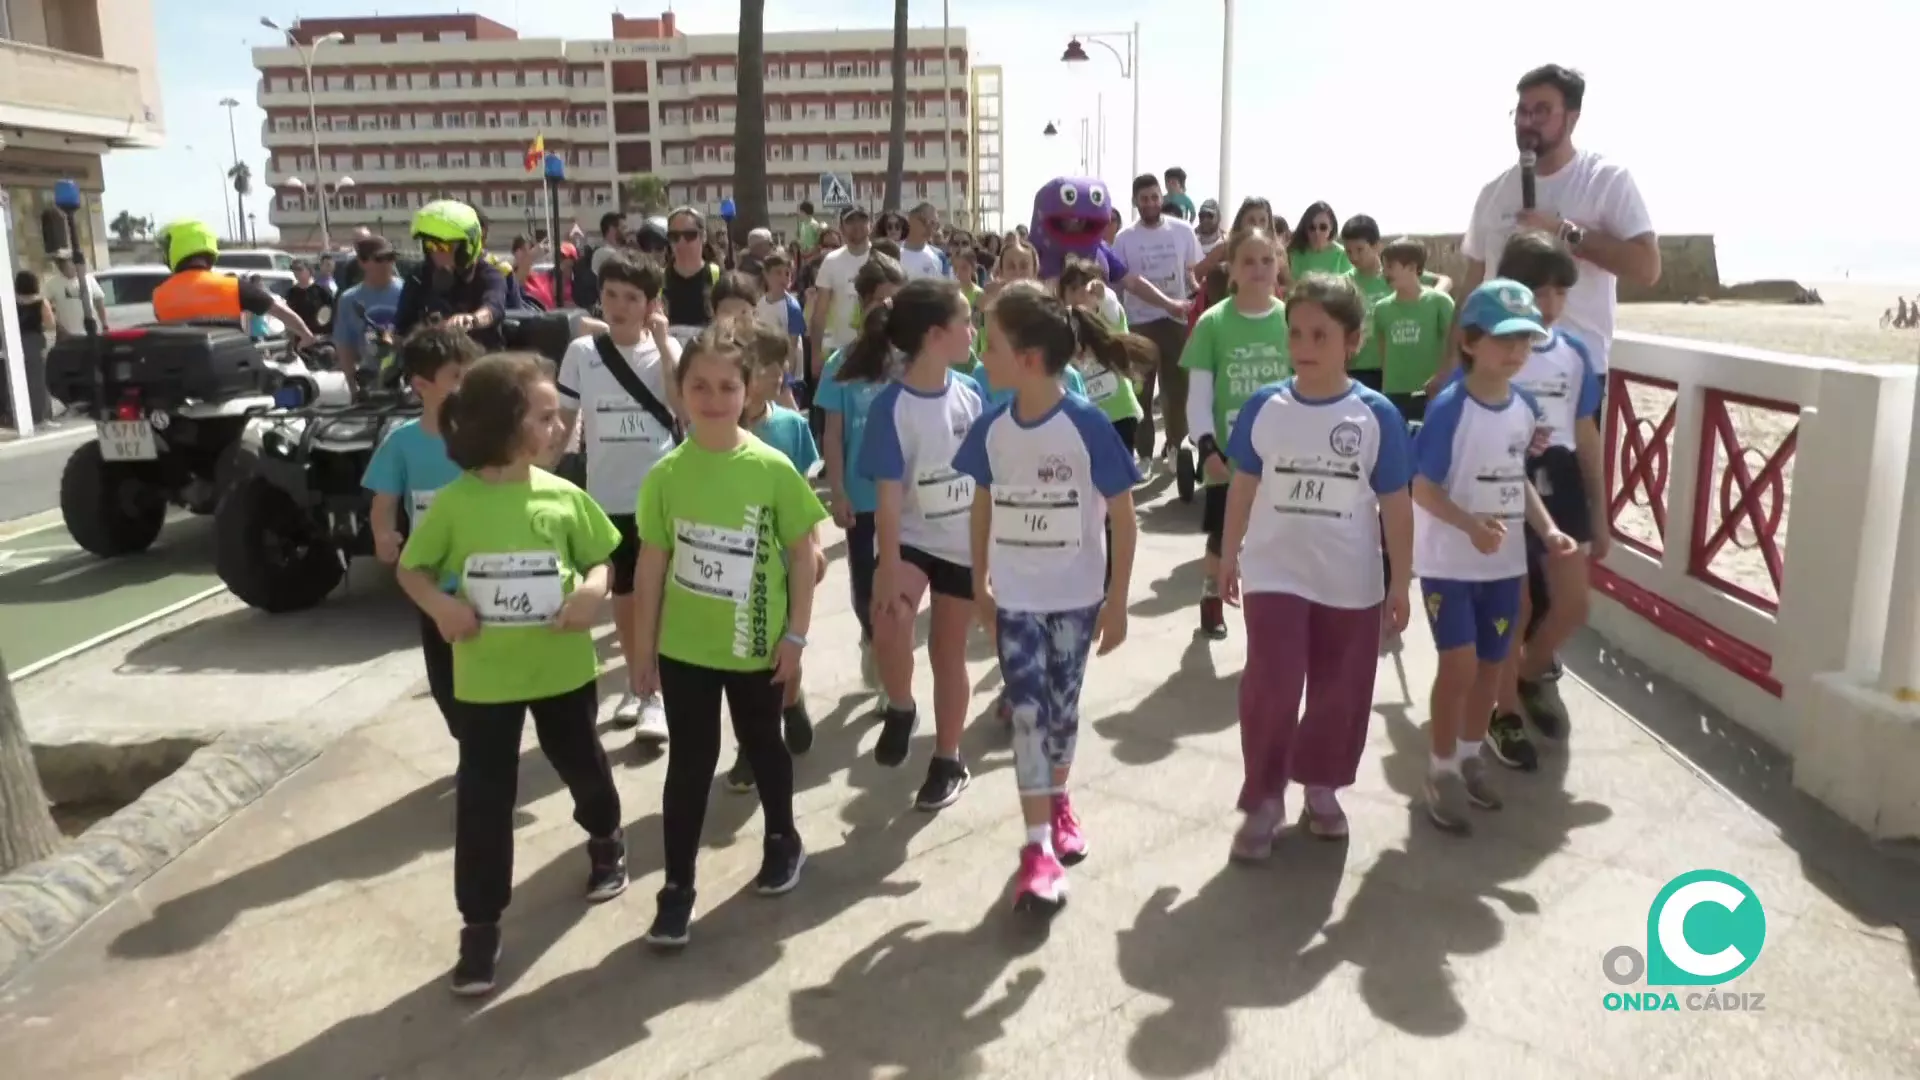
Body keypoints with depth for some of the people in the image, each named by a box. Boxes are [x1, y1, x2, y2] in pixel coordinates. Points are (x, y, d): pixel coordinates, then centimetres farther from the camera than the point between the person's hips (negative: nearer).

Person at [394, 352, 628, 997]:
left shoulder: (563, 496, -6)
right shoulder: (454, 503, -10)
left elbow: (601, 557, 5)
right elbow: (412, 567, 2)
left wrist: (594, 588, -17)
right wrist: (439, 605, -17)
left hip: (563, 667, 1)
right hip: (485, 676, -1)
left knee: (582, 764, 20)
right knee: (483, 799, 3)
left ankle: (606, 839, 50)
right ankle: (481, 924, 16)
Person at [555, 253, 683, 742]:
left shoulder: (666, 349, -3)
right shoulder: (581, 352, 0)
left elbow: (683, 406, -18)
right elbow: (565, 422, 5)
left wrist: (663, 342, -18)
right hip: (606, 494, 2)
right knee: (622, 593, 14)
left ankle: (655, 693, 9)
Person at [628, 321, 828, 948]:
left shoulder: (772, 468, -11)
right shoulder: (666, 474, -7)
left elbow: (803, 554, -5)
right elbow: (652, 563, 0)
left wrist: (796, 635, -6)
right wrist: (643, 648, 2)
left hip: (757, 644, 0)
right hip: (684, 647, 1)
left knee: (761, 744, 19)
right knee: (689, 762, 8)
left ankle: (783, 842, 43)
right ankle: (677, 886, 19)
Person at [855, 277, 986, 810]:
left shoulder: (971, 393, -6)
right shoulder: (892, 405, -18)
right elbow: (888, 495, -19)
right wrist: (889, 567, -25)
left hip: (966, 542, 3)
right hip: (913, 537, -3)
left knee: (948, 649, 12)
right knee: (889, 615, -30)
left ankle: (949, 762, 29)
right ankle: (900, 709, -1)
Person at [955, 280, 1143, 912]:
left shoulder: (1088, 427, -18)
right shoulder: (991, 428, -6)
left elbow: (1123, 519, -11)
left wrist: (1117, 602, -8)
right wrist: (980, 587, 11)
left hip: (1075, 597, -2)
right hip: (1014, 597, 2)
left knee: (1063, 707, 13)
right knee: (1026, 714, -1)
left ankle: (1058, 799, 39)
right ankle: (1039, 847, 4)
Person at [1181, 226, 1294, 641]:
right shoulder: (1213, 322, -7)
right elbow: (1199, 392, -6)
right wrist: (1207, 447, -15)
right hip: (1228, 451, -1)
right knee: (1222, 535, 12)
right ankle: (1211, 599, 35)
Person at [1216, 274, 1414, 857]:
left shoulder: (1376, 415, -8)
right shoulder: (1264, 406, -4)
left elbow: (1395, 502, -2)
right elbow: (1243, 486, 5)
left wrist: (1401, 581, 0)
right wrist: (1228, 555, 8)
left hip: (1351, 582, 0)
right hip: (1275, 575, 0)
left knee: (1339, 693, 12)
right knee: (1270, 687, -6)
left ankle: (1322, 785, 33)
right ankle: (1263, 798, 10)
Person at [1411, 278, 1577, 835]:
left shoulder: (1526, 406, 1)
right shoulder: (1449, 407, -18)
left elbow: (1519, 478, 13)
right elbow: (1423, 487, -18)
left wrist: (1547, 528, 0)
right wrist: (1472, 524, -32)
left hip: (1505, 561, 6)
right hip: (1449, 561, -6)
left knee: (1491, 663, 14)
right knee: (1459, 663, -9)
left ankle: (1470, 757, 34)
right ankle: (1442, 769, 10)